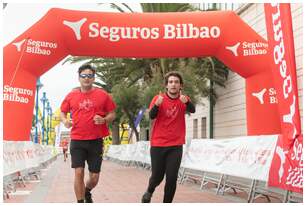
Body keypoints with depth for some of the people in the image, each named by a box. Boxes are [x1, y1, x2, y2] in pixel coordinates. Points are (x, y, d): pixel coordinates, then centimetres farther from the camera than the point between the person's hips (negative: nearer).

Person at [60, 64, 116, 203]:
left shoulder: (103, 95, 1)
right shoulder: (71, 95, 5)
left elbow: (112, 115, 7)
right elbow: (63, 112, 17)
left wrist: (104, 120, -15)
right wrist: (65, 120, -5)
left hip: (96, 141, 0)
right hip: (77, 141, 0)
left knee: (94, 177, 7)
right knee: (78, 172, -10)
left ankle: (87, 191, 41)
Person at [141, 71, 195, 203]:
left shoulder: (184, 100, -1)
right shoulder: (158, 98, -5)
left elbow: (192, 110, -20)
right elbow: (151, 116, -18)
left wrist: (186, 102, -42)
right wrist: (157, 105, -38)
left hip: (176, 145, 1)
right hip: (158, 144, -1)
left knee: (172, 178, -2)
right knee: (157, 176, 6)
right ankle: (149, 191, 39)